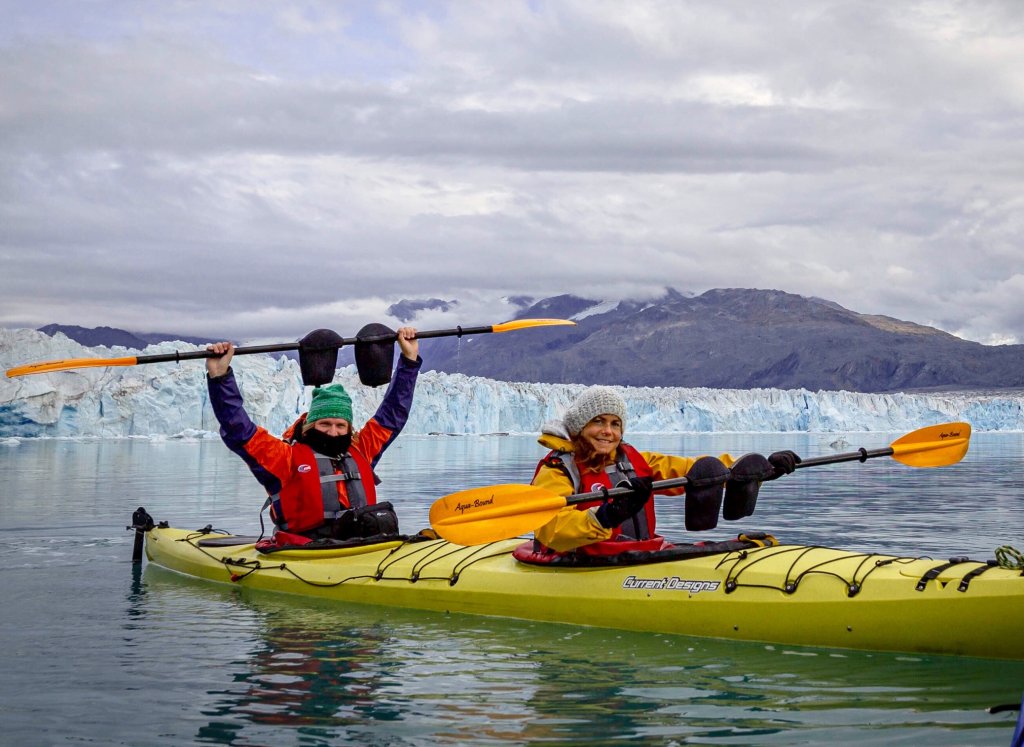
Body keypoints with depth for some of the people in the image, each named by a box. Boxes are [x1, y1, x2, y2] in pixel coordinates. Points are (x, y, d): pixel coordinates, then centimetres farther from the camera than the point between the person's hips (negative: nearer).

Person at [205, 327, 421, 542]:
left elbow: (393, 413, 32)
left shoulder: (359, 450, 24)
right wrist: (219, 376, 0)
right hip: (307, 550, -4)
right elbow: (238, 429, 7)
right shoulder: (287, 456, 13)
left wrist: (409, 358, 33)